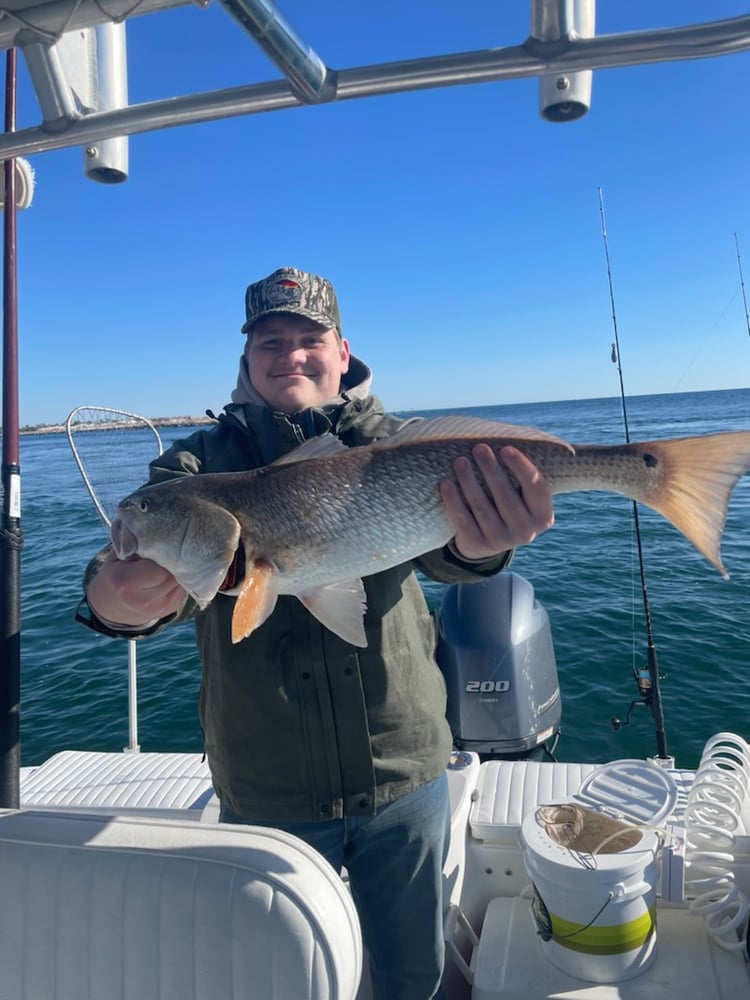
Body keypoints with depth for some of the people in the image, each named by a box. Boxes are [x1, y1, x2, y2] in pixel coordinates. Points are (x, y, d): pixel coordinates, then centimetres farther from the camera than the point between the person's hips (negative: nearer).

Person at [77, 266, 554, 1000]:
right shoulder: (203, 462, -3)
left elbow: (437, 545, -22)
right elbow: (154, 548, -20)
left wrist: (480, 540, -46)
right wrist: (118, 601, -44)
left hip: (406, 773, 1)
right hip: (266, 793, 0)